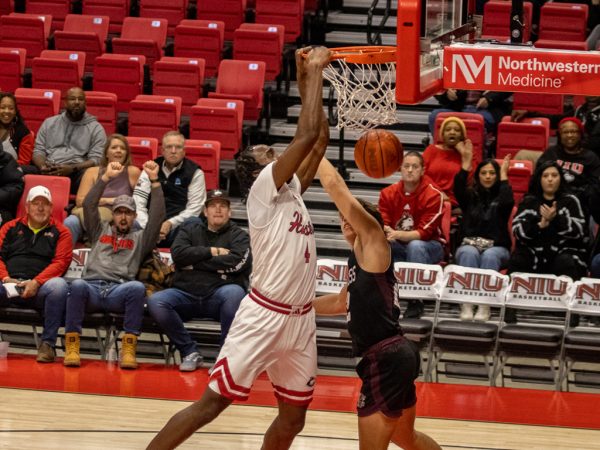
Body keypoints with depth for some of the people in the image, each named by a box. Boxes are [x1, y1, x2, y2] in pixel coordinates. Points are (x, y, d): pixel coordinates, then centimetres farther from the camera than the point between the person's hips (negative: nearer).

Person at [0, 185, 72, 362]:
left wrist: (36, 283, -13)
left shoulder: (60, 232, 16)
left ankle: (48, 343, -27)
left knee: (59, 285, -36)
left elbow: (60, 262, 2)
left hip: (39, 287, -1)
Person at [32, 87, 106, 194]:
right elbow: (38, 151, 17)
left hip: (77, 172, -3)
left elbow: (96, 159, 1)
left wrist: (72, 169, -17)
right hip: (49, 172, 3)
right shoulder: (49, 123, 22)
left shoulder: (96, 128, 12)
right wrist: (42, 166, -8)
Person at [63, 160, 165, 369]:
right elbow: (89, 205, 14)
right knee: (77, 285, -36)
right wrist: (106, 177, 5)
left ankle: (128, 350, -34)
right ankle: (71, 348, -34)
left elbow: (157, 216, 12)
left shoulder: (140, 238, 26)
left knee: (137, 287, -35)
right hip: (92, 288, 0)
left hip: (119, 292, 0)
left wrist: (154, 181, 4)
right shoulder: (100, 231, 29)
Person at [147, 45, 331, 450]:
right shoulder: (264, 188, -8)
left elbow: (319, 140, 14)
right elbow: (306, 135, -18)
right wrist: (313, 71, -10)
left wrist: (309, 78, 8)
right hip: (265, 315, -8)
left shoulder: (292, 190, 14)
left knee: (294, 416, 9)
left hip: (300, 319, 8)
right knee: (213, 403, -7)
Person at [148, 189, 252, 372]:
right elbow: (178, 254, -1)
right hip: (185, 293, 2)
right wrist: (212, 252, -5)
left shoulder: (238, 235, 11)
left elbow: (238, 262, -10)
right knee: (155, 302, -27)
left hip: (218, 297, -2)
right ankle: (190, 352, -11)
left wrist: (194, 261, -7)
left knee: (234, 292, -37)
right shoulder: (190, 229, 18)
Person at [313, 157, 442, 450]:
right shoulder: (358, 258, 18)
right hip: (389, 357, 10)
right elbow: (344, 302, 36)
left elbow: (335, 185, -13)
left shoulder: (374, 240, -7)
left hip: (387, 359, -10)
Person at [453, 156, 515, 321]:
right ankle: (466, 304, -46)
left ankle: (484, 306, -42)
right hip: (469, 244, 1)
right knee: (470, 253, -34)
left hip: (496, 247, -1)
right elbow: (458, 189, -7)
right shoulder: (471, 195, 15)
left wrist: (504, 175, -5)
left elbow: (507, 202, -12)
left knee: (489, 255, -35)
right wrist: (466, 162, -12)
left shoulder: (500, 196, 12)